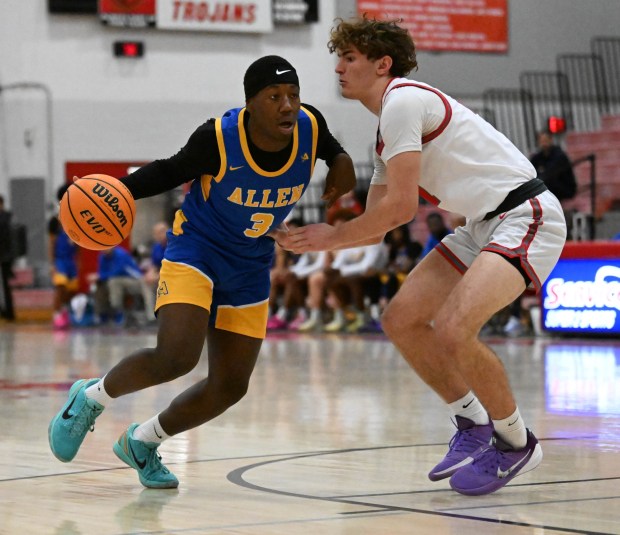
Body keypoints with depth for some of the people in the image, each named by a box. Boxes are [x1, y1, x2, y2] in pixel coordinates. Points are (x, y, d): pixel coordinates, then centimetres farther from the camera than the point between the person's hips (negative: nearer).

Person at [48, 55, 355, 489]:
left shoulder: (310, 127, -13)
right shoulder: (217, 137, -24)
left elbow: (329, 146, 13)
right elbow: (170, 172, -8)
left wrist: (341, 161, -9)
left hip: (250, 267, 5)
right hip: (195, 249, -5)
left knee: (231, 385, 4)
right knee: (177, 356, -27)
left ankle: (142, 442, 26)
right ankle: (91, 397, 3)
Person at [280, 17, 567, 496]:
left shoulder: (402, 101, -14)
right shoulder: (387, 132, 17)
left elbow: (400, 208, -19)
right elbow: (375, 228, 21)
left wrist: (332, 237, -8)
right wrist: (307, 239, 8)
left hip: (526, 216, -10)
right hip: (484, 225, 10)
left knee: (453, 331, -25)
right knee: (401, 318, 5)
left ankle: (516, 443, -3)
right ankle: (474, 425, 18)